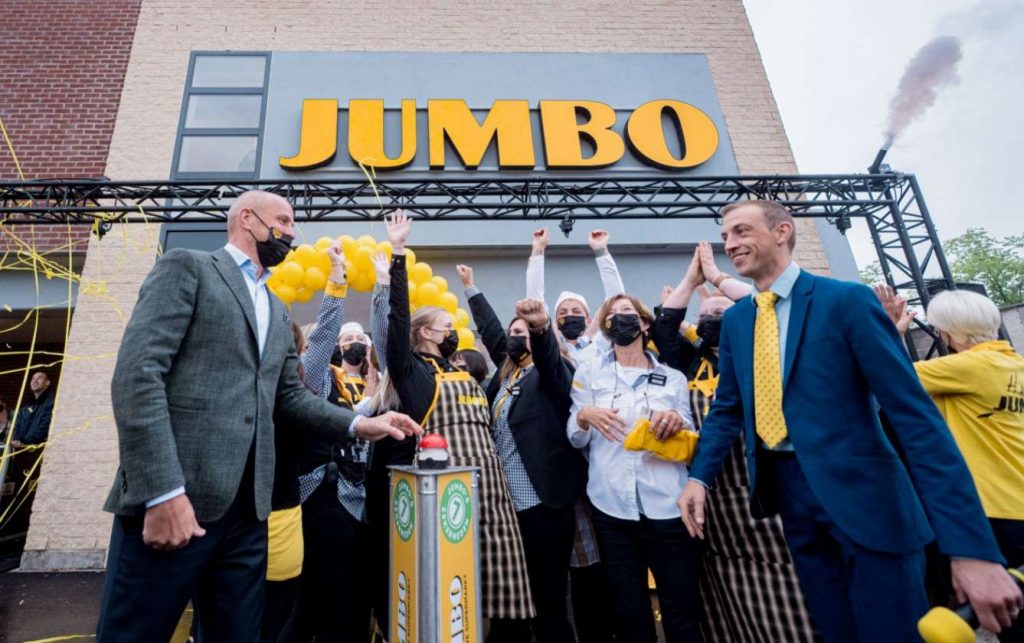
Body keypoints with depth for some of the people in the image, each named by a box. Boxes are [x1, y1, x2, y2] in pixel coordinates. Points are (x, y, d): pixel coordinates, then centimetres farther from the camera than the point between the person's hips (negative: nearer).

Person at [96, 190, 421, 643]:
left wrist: (357, 425, 3)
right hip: (169, 497, -6)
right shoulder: (186, 268, 1)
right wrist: (163, 490, -20)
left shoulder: (277, 310, 22)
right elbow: (137, 371, -12)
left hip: (246, 508, 7)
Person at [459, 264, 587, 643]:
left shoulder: (550, 373, -3)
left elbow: (548, 354, -25)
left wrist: (542, 326, -46)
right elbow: (491, 331, 25)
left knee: (549, 602, 2)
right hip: (505, 506, 7)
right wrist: (470, 288, 33)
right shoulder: (504, 377, 14)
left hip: (544, 507, -7)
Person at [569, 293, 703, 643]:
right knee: (630, 611, 14)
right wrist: (584, 415, -15)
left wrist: (678, 423, -13)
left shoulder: (673, 377, 8)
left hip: (668, 508, 0)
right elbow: (576, 439, 6)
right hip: (612, 509, 1)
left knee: (682, 611, 8)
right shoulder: (590, 370, 8)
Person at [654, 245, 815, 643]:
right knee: (727, 602, 12)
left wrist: (716, 275, 4)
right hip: (710, 494, 4)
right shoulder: (691, 363, 13)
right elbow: (662, 327, 8)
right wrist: (690, 279, 15)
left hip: (758, 488, -3)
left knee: (779, 595, 0)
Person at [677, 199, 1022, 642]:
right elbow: (727, 408, 11)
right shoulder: (734, 320, 7)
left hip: (860, 492, -5)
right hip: (787, 491, 5)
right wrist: (699, 476, -3)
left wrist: (971, 545, -19)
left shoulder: (846, 299, -11)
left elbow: (914, 413, -15)